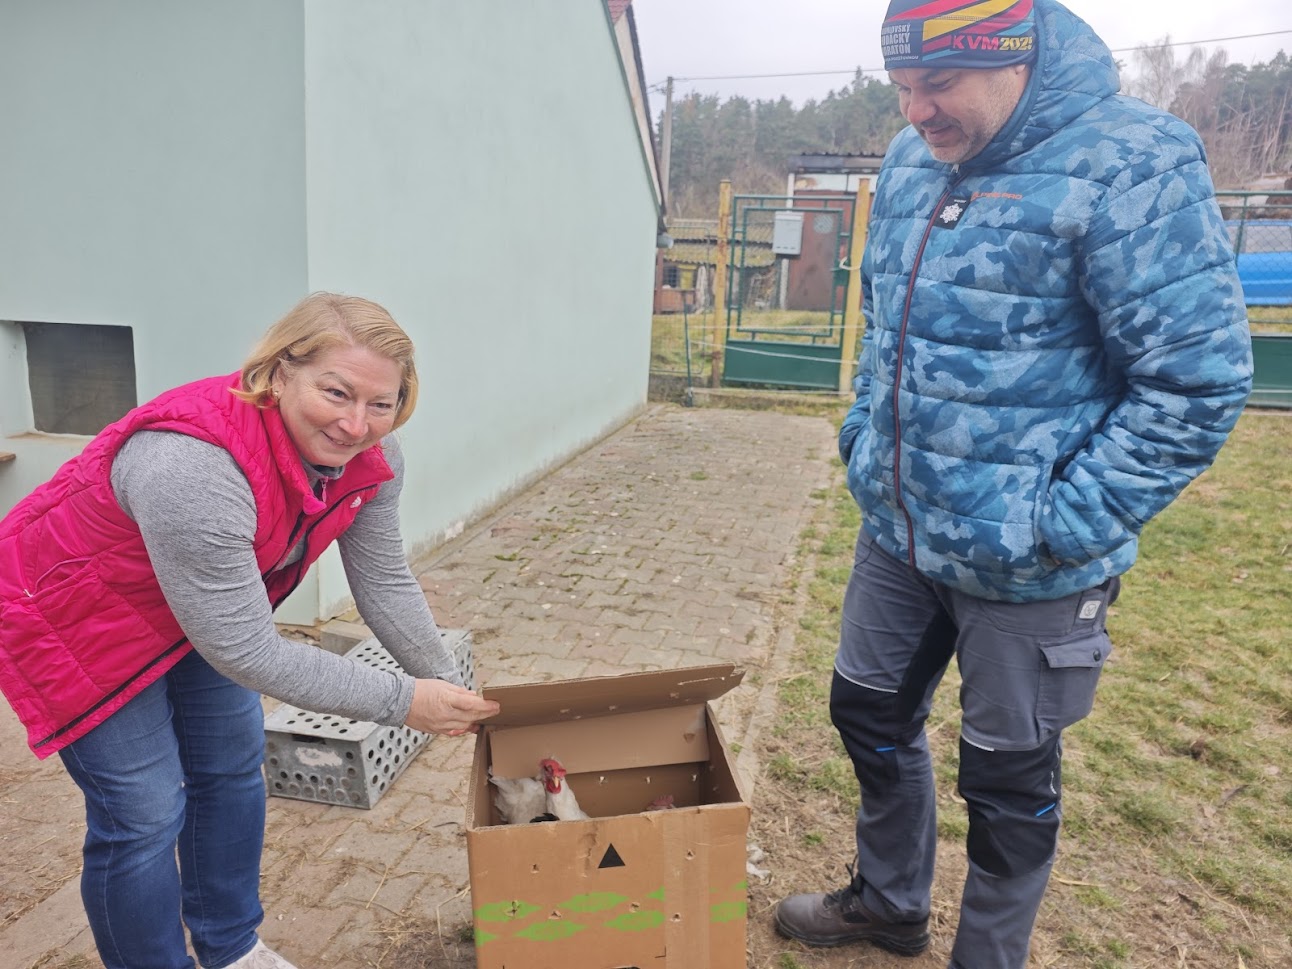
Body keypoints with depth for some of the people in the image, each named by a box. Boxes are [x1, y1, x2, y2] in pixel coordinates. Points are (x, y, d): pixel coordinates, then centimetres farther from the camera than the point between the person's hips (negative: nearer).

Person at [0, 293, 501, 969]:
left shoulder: (370, 458, -19)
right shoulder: (196, 465, -41)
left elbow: (383, 581, -8)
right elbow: (246, 649, -36)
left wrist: (445, 684, -10)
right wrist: (401, 701, -31)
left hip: (199, 604, 7)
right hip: (70, 615, -7)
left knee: (232, 767, 15)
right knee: (145, 812, -2)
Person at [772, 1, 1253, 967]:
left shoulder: (1131, 167, -17)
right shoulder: (911, 162, 5)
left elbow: (1200, 379, -18)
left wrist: (1064, 524, -20)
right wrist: (865, 431, 9)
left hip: (1021, 567, -7)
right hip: (897, 528, 7)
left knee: (1008, 777, 13)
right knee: (870, 713, 21)